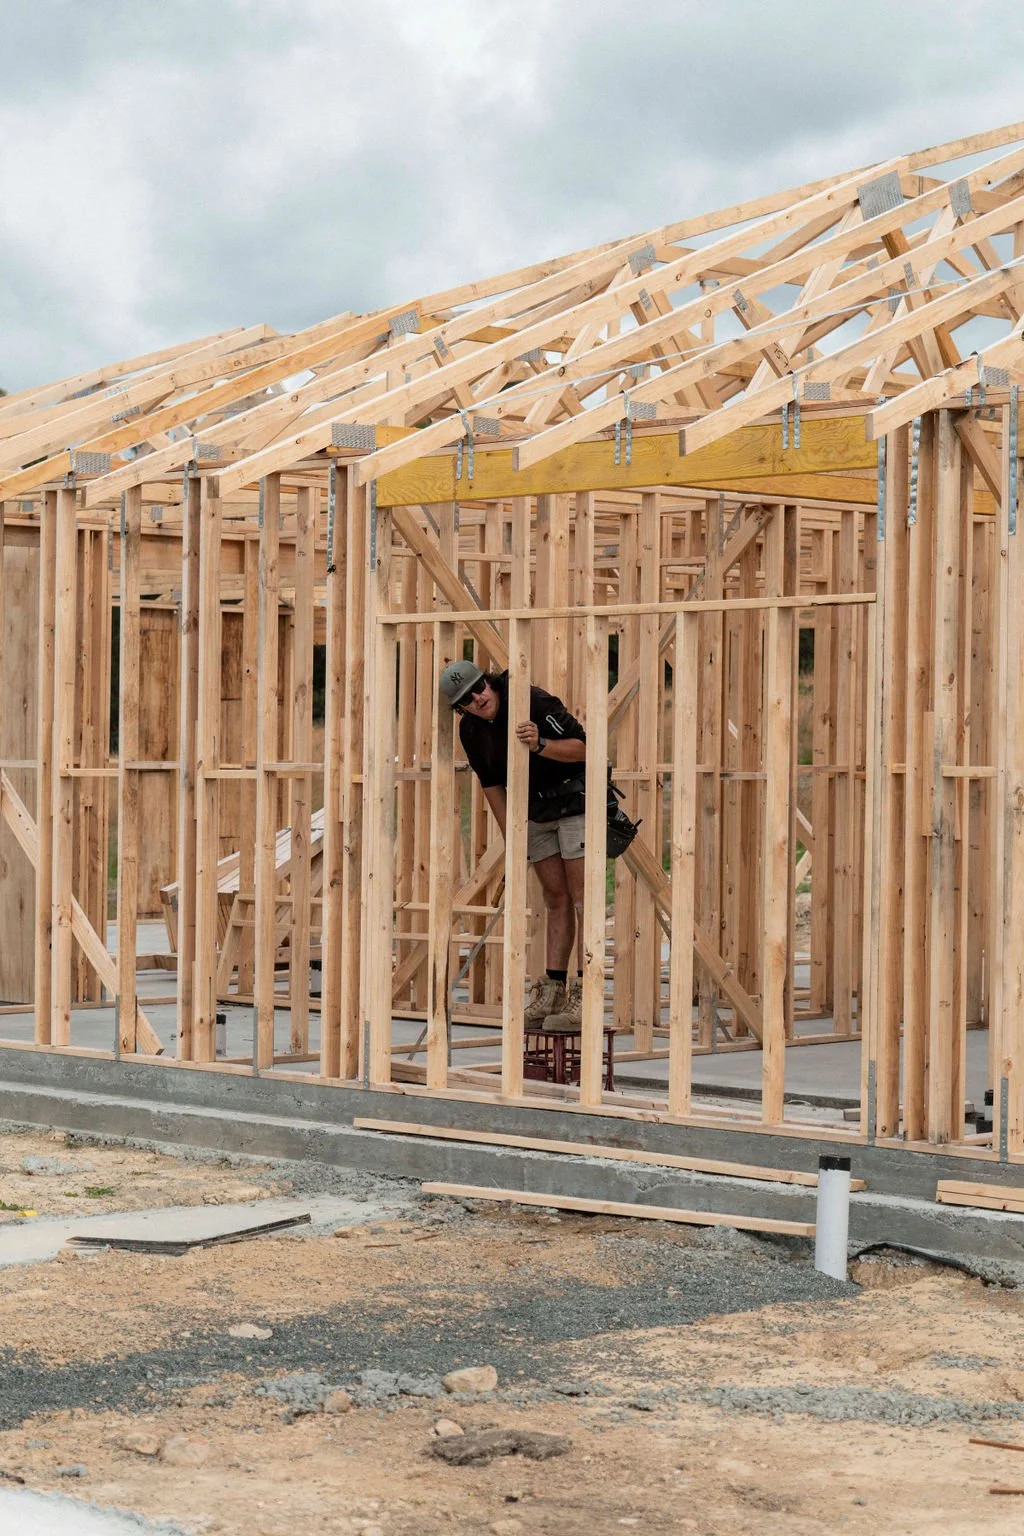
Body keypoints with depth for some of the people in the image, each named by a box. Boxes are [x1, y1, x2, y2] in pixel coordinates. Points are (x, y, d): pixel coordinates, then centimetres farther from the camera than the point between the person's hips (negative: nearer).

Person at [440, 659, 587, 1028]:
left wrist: (539, 745, -37)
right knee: (556, 898, 8)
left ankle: (584, 995, -14)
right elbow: (491, 783, 10)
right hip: (536, 811, 7)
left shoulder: (535, 702, -23)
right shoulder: (471, 731, -2)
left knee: (581, 896, -10)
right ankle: (552, 992, 7)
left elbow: (582, 748, -21)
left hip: (575, 800, -7)